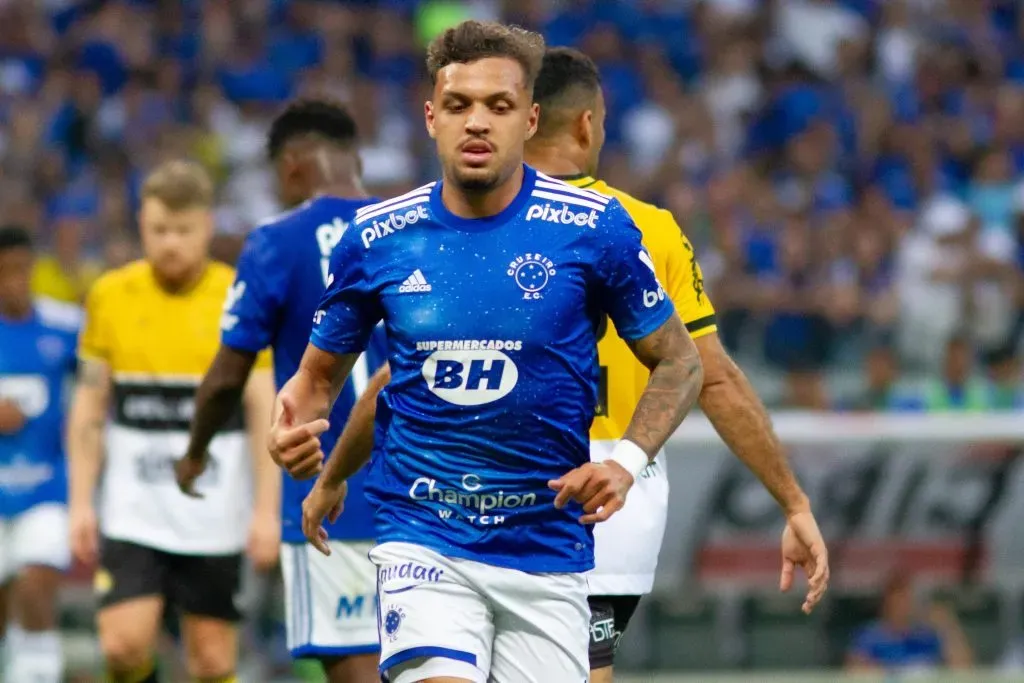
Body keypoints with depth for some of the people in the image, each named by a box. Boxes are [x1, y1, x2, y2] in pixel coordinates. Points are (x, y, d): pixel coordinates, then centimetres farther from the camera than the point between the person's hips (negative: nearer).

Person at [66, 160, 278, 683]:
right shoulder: (110, 297, 4)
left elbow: (266, 413, -3)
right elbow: (88, 409, 9)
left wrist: (267, 510, -10)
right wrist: (81, 503, 4)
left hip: (214, 517, -1)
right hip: (133, 514, 1)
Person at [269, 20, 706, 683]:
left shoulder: (596, 227, -5)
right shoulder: (376, 237, -1)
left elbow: (678, 363, 4)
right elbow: (321, 372, 13)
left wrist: (627, 460, -12)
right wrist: (294, 428, -9)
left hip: (546, 546, 1)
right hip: (423, 544, -1)